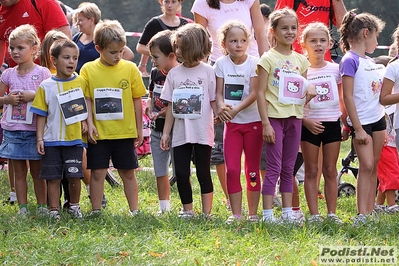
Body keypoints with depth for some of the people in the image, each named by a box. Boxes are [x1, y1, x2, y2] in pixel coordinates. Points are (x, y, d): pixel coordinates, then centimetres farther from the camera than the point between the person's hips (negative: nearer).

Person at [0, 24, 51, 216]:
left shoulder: (42, 73, -4)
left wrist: (33, 96, -18)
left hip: (34, 130, -3)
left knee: (37, 171, 5)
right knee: (19, 172, 7)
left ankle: (42, 207, 13)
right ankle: (22, 208, 11)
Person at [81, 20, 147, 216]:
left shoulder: (130, 69, 0)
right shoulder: (88, 70, -1)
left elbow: (137, 100, 5)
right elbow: (86, 99, 1)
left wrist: (139, 129, 6)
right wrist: (90, 123, -10)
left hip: (125, 132, 1)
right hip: (99, 133, 0)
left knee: (128, 172, 8)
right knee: (97, 172, 3)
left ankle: (134, 209, 14)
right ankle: (96, 210, 11)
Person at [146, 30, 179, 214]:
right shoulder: (155, 74, 6)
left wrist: (170, 111, -23)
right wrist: (149, 106, 0)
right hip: (157, 130, 7)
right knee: (160, 172, 13)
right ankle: (164, 207, 23)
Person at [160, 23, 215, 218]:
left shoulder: (207, 72, -2)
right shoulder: (174, 73, 7)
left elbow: (214, 101, 0)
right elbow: (171, 106, 10)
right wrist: (166, 132, 8)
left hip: (202, 133, -3)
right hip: (181, 134, 3)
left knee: (203, 173, 1)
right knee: (181, 173, 4)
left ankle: (206, 212, 8)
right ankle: (187, 209, 16)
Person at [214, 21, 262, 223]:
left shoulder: (253, 63, -4)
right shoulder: (221, 64, 3)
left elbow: (254, 93, -12)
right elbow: (218, 92, 1)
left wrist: (235, 110, -25)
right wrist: (221, 106, -22)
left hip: (253, 121, -2)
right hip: (231, 123, 2)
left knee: (252, 169, 4)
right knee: (231, 169, -4)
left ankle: (253, 213, 10)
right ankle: (235, 213, 3)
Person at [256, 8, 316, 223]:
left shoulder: (300, 60, 11)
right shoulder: (268, 58, -5)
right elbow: (261, 92, -7)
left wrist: (310, 89, -6)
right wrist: (265, 123, -14)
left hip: (295, 117, 5)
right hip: (275, 117, -5)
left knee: (289, 168, 9)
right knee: (274, 167, -6)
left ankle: (287, 211, 13)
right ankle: (267, 213, -4)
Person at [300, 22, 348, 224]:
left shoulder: (335, 69, 5)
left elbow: (342, 101, 13)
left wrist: (346, 125, 10)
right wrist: (306, 121, -16)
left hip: (332, 124, 2)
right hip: (310, 126, -2)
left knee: (330, 171, 6)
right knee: (311, 171, 3)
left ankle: (332, 213, 8)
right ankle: (314, 214, 4)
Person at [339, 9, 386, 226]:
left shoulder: (370, 61, 13)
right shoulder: (350, 60, -11)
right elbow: (348, 96, -15)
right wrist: (358, 129, -17)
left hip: (378, 118, 8)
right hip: (362, 120, -8)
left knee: (373, 166, 6)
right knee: (366, 165, -14)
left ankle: (369, 212, 8)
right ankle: (361, 214, -15)